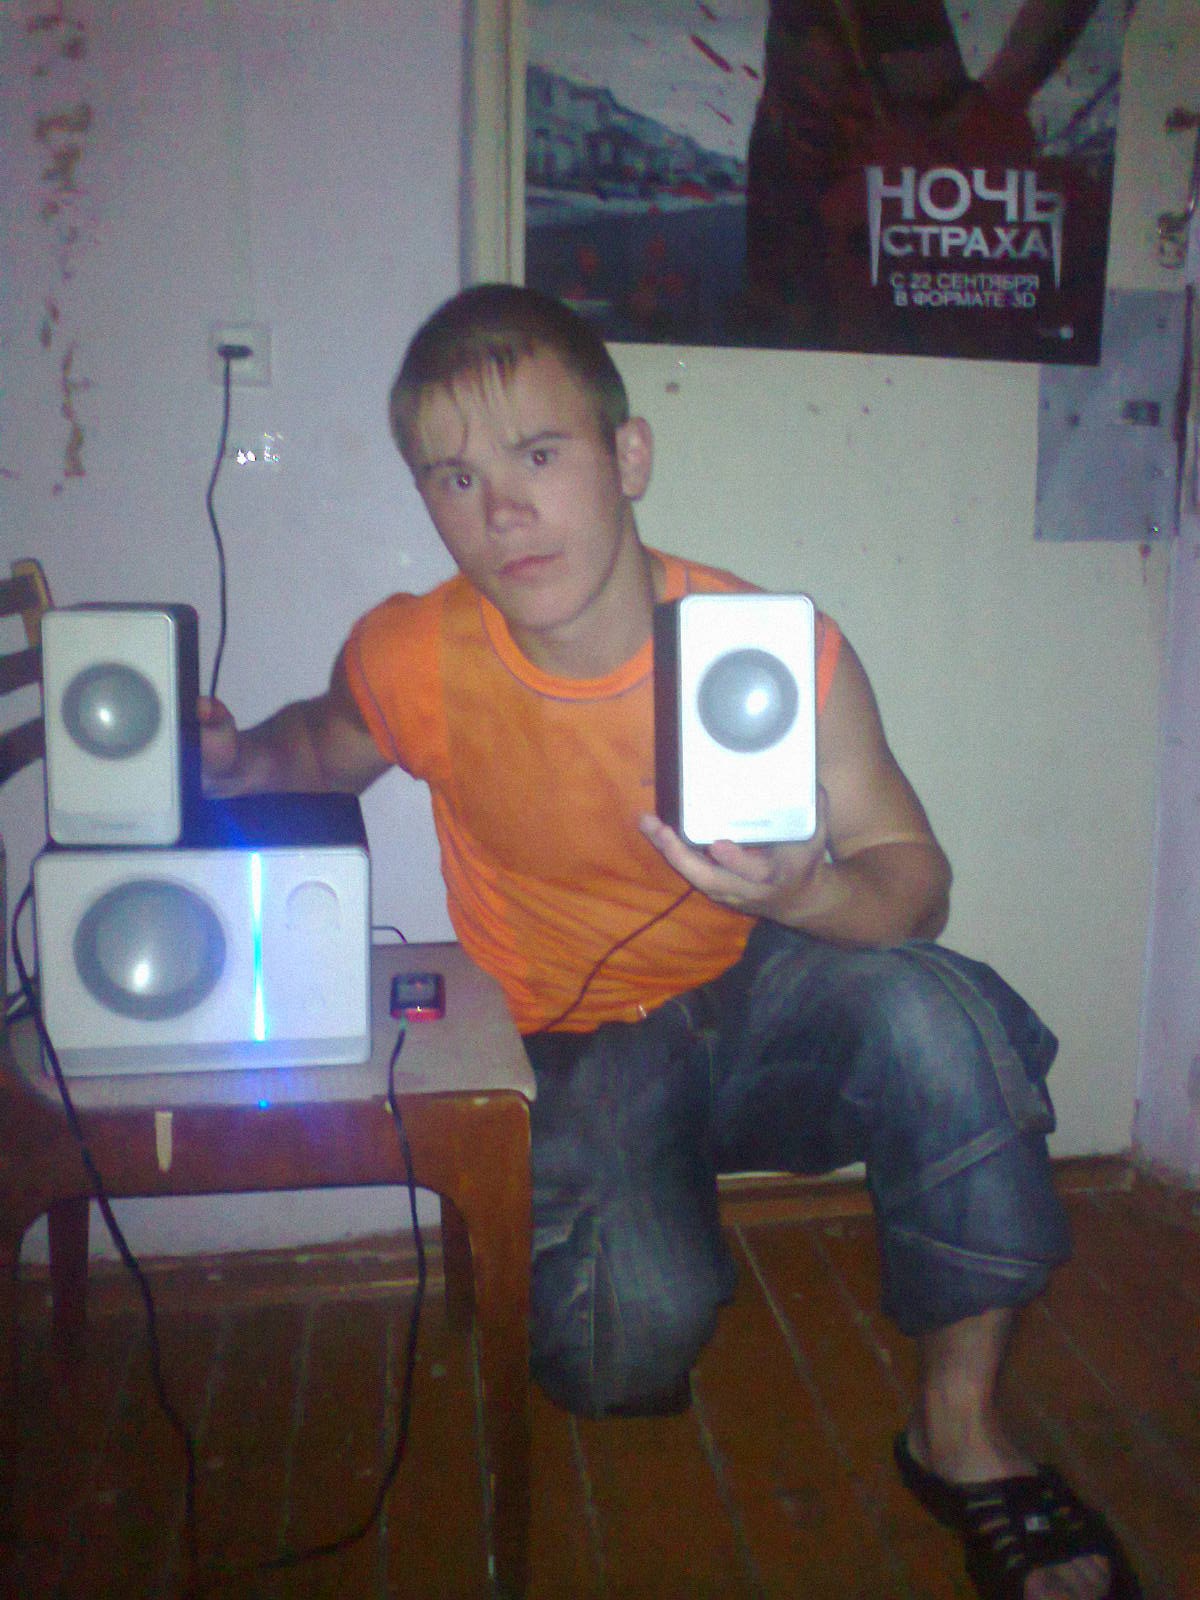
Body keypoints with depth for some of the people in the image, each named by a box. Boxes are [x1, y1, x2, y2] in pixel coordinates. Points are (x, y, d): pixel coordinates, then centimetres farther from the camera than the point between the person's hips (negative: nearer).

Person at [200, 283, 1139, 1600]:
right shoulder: (414, 660, -14)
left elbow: (912, 882, -12)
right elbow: (333, 742, 11)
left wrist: (803, 892, -35)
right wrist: (243, 764, -13)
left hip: (764, 996, 1)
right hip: (581, 1053, 0)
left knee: (930, 1010, -32)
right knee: (633, 1342, -26)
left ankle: (959, 1431, -9)